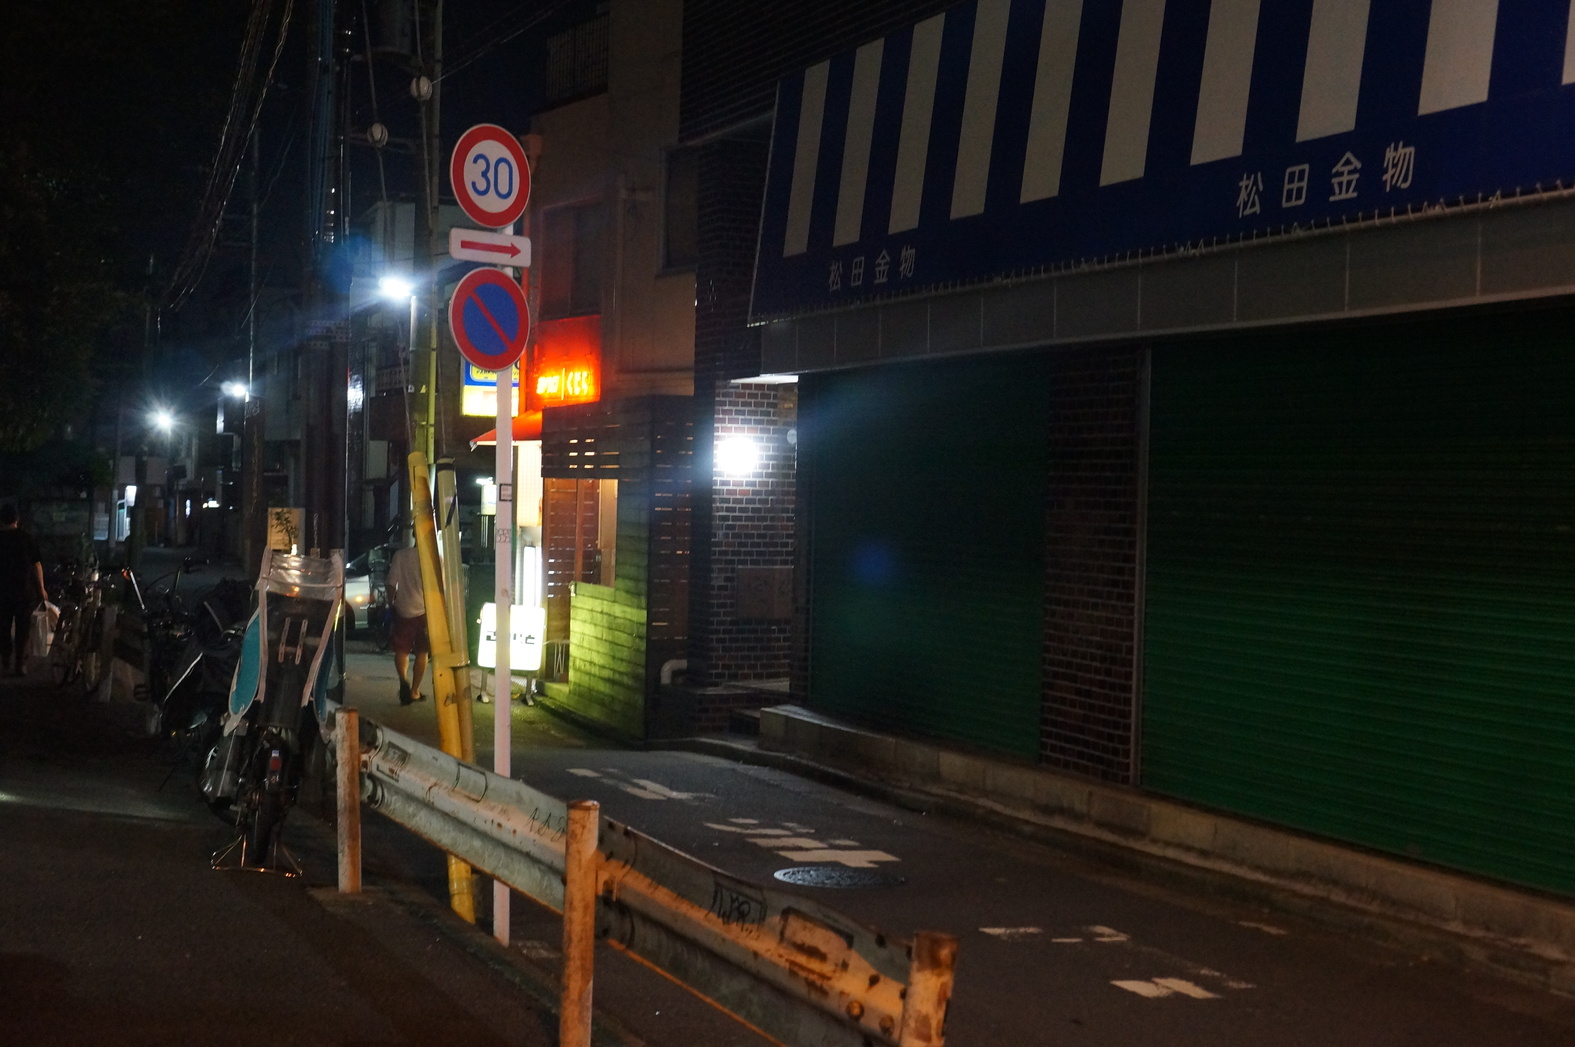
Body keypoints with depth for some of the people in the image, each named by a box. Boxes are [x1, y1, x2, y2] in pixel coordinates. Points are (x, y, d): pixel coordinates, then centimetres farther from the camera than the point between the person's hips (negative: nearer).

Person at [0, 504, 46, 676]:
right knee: (22, 628, 7)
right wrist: (41, 588, 6)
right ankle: (18, 665, 5)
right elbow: (36, 564, -3)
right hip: (24, 591, 0)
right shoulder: (26, 538, -5)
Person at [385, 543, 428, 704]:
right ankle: (414, 691, 15)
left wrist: (391, 603, 11)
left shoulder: (401, 555, -4)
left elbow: (392, 583, -3)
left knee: (401, 650, 8)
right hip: (426, 610, 0)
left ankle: (403, 679, -18)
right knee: (421, 652, 12)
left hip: (404, 610, 0)